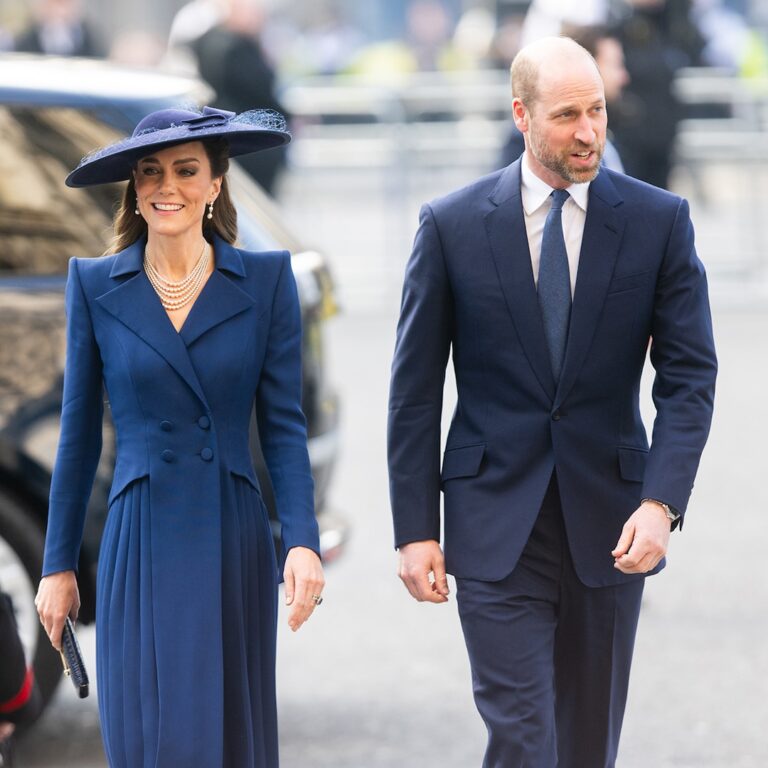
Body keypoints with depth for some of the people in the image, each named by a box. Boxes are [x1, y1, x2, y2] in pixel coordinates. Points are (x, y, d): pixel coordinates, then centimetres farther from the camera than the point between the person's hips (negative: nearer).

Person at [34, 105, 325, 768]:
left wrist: (303, 541, -11)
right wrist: (59, 565, 7)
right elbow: (79, 435, 7)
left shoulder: (266, 280, 1)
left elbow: (283, 426, 0)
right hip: (141, 546, 0)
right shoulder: (96, 286, 2)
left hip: (234, 543, 1)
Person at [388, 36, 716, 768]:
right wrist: (415, 529, -3)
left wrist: (661, 503, -16)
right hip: (495, 525, -2)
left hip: (610, 524, 2)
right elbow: (414, 391, 1)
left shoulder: (658, 221, -1)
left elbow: (689, 376, -3)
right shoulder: (452, 225, -3)